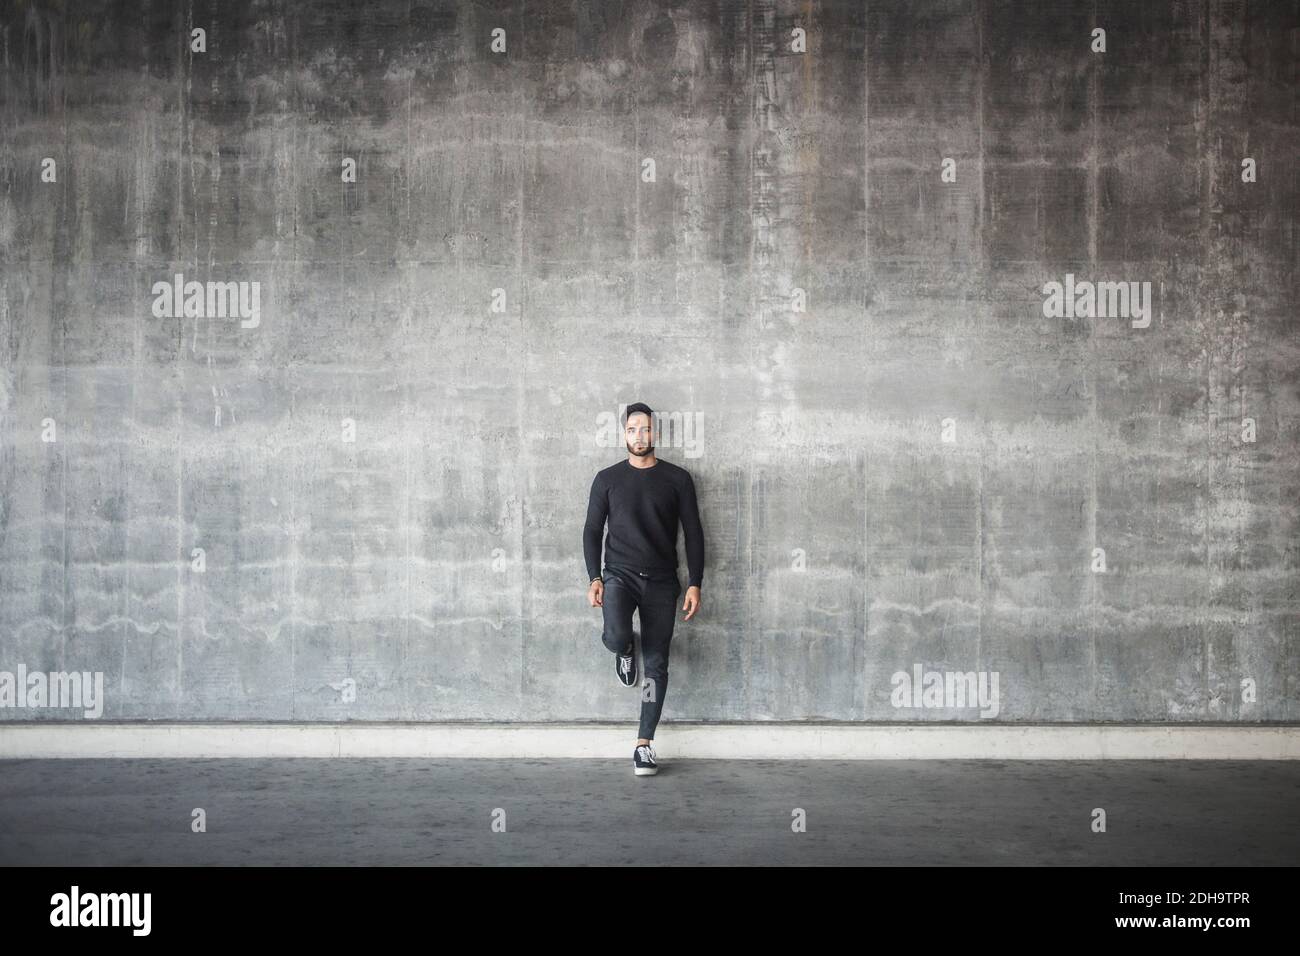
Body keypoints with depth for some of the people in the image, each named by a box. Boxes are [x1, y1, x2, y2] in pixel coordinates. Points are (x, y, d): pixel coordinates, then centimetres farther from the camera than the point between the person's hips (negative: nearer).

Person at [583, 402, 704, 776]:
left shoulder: (677, 478, 3)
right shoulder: (607, 478, 5)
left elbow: (693, 532, 3)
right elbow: (592, 530, 6)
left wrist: (695, 584, -4)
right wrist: (594, 579, -5)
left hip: (661, 581, 1)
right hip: (620, 575, -1)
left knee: (656, 663, 0)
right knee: (616, 636, -28)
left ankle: (644, 745, 11)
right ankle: (625, 650, 11)